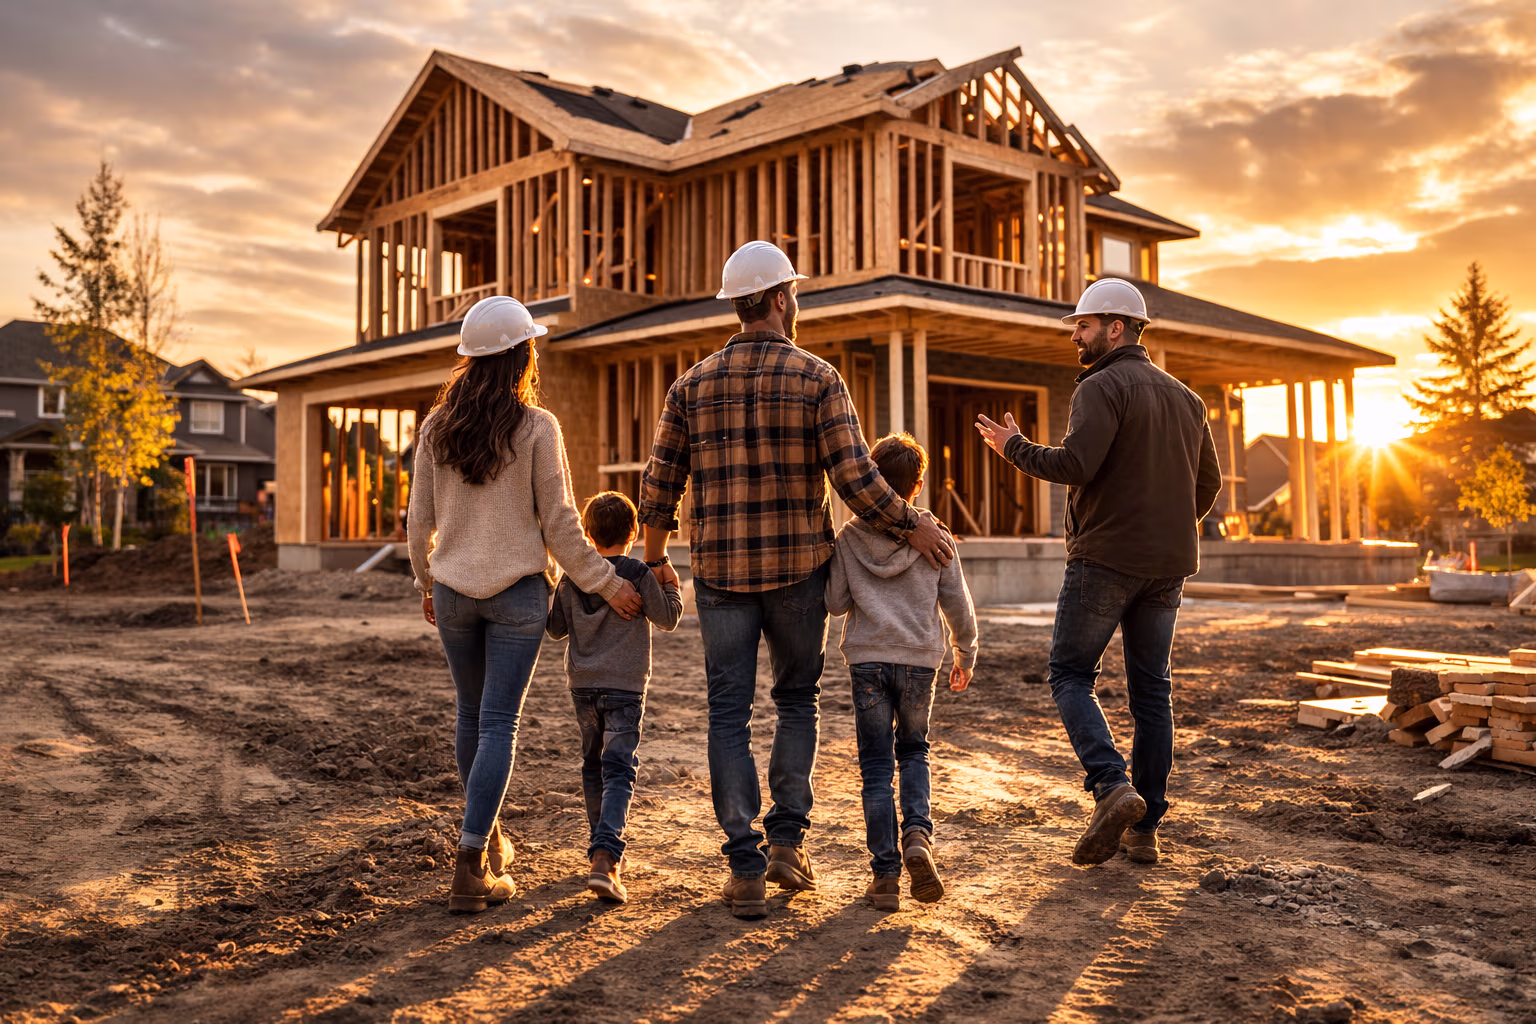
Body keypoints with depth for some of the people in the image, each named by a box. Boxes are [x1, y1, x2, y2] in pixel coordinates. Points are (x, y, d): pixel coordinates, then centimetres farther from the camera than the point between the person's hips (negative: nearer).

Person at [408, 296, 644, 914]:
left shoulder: (437, 426, 1)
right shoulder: (536, 428, -10)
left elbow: (419, 519, 7)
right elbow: (559, 525, -10)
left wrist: (425, 581, 23)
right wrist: (609, 585, 0)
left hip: (453, 590, 4)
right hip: (517, 590, -4)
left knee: (471, 714, 19)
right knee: (499, 723, -1)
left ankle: (488, 840, 36)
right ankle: (471, 865, -6)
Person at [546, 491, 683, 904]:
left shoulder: (571, 577, 2)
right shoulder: (638, 574, -8)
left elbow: (556, 628, 9)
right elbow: (668, 618, 0)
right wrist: (671, 586, 16)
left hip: (583, 684, 4)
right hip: (625, 685, -4)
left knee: (593, 765, 20)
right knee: (619, 770, -7)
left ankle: (604, 846, 32)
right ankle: (604, 858, -23)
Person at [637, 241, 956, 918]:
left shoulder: (693, 384, 3)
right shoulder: (817, 378, -5)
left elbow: (659, 484, 4)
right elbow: (856, 480, -12)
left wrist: (654, 559, 18)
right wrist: (914, 528, 1)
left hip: (720, 570, 1)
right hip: (798, 568, -1)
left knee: (730, 714, 6)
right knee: (797, 698, 18)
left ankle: (745, 868, 3)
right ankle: (786, 839, 12)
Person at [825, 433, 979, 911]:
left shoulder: (849, 538, 0)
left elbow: (835, 602, 1)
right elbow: (957, 603, 5)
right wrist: (966, 655, 19)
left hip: (867, 660, -1)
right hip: (919, 658, 1)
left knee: (876, 765, 6)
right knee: (913, 751, 19)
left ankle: (885, 873, 3)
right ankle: (917, 833, -5)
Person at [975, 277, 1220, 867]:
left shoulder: (1103, 387, -8)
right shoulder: (1184, 397, 17)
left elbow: (1075, 465, -21)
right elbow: (1208, 482, 20)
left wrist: (1013, 448, -7)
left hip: (1106, 558, -7)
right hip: (1168, 565, 7)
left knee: (1071, 674, 2)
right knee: (1151, 689, 10)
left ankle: (1112, 787, -17)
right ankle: (1145, 829, 11)